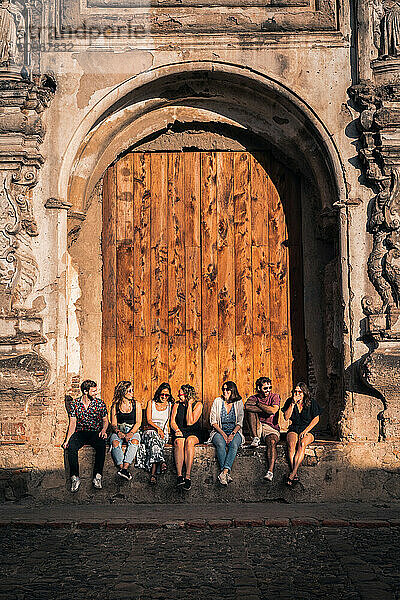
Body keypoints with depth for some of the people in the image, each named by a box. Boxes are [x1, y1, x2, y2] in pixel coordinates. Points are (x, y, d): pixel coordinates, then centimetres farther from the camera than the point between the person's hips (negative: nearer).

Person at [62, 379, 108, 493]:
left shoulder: (100, 403, 5)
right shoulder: (74, 404, 5)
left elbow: (105, 420, 13)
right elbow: (72, 424, 4)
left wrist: (104, 430, -8)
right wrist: (67, 439, -8)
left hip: (95, 432, 0)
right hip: (80, 433, 0)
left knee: (101, 445, -34)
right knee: (71, 447, -32)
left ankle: (97, 476, -27)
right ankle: (75, 478, -24)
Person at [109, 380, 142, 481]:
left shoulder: (136, 404, 8)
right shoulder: (115, 406, 8)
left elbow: (138, 422, 1)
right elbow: (113, 423, 4)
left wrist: (131, 433, -17)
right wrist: (118, 432, -18)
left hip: (133, 430, 0)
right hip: (118, 430, 1)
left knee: (134, 441, -35)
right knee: (115, 442, -33)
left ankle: (125, 468, -46)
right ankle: (121, 467, -44)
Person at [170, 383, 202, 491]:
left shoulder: (198, 405, -1)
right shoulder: (177, 405, 10)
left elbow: (190, 422, -12)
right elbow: (172, 422, 3)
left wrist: (189, 405, -12)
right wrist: (177, 430, -18)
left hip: (193, 433, -2)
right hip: (180, 432, 2)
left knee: (189, 441, -37)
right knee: (179, 442, -34)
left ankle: (188, 476, -41)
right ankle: (179, 476, -41)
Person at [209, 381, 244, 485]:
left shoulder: (238, 402, 6)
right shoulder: (217, 401, 5)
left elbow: (240, 422, 1)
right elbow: (213, 421, 0)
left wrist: (233, 434, -16)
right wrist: (222, 433, -14)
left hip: (234, 432, 0)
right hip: (219, 431, 0)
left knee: (234, 444, -34)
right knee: (220, 444, -34)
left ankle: (224, 472, -43)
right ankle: (226, 473, -37)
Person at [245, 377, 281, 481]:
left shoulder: (275, 397, 6)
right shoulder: (253, 398, 9)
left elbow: (273, 410, -15)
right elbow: (247, 407, -17)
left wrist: (258, 403, -7)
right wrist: (265, 410, -17)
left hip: (272, 428, -2)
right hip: (257, 428, 2)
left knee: (272, 442, -34)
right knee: (250, 411, -20)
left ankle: (270, 471, -42)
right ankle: (256, 438, -22)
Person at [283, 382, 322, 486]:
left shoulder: (311, 402, -1)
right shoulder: (289, 402, 4)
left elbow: (316, 419, -1)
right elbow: (286, 417, -5)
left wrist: (305, 431, -11)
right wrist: (293, 403, -13)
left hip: (309, 430, -2)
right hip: (294, 429, 2)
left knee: (302, 444, -35)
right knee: (291, 443, -33)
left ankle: (292, 474, -40)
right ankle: (295, 474, -37)